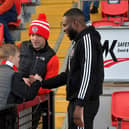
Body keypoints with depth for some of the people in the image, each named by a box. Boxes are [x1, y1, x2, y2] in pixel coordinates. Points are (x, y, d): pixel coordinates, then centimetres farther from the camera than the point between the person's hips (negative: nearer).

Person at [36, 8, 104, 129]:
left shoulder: (87, 40, -12)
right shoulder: (78, 42, 21)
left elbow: (88, 75, -22)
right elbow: (69, 74, 26)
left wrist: (79, 105, -27)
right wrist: (42, 83, 23)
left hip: (84, 102, -10)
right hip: (76, 101, 10)